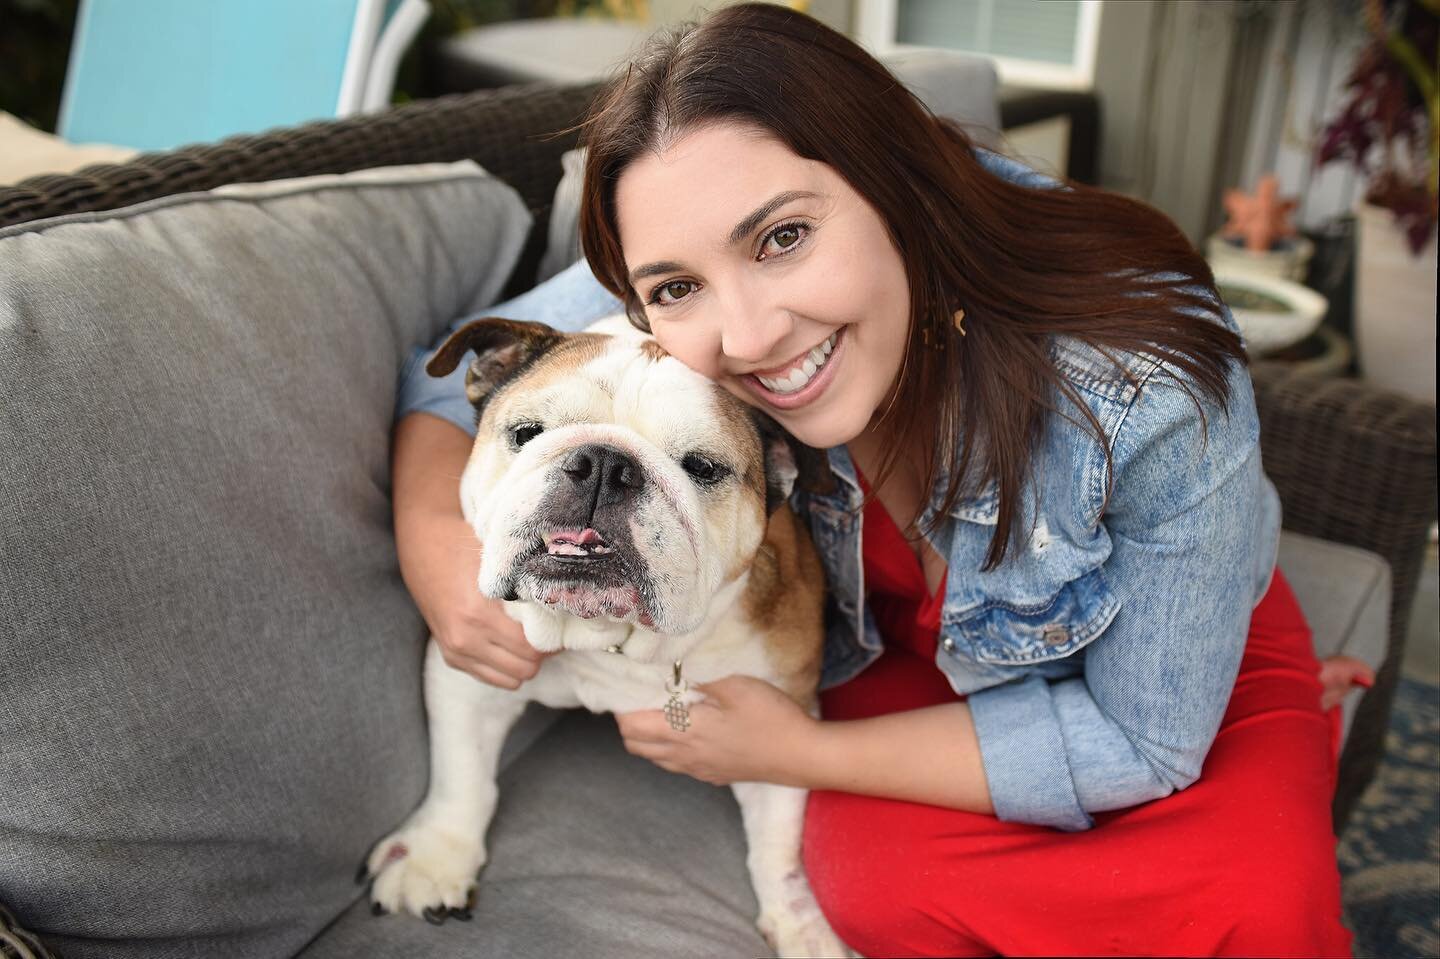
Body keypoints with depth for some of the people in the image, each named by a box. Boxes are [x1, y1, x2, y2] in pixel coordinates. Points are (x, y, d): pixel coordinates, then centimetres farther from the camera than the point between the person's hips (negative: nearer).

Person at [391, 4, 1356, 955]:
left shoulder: (1155, 387, -38)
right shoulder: (678, 317, -29)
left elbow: (1139, 739, -26)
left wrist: (801, 755, -28)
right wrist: (434, 538, -33)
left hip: (1191, 668, -1)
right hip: (918, 660, 2)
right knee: (872, 873, -29)